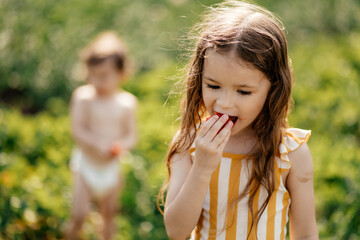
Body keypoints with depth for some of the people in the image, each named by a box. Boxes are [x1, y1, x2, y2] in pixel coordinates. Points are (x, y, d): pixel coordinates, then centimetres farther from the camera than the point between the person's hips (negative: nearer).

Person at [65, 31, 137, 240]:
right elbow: (78, 130, -19)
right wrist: (100, 144, -35)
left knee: (108, 215, 17)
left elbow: (131, 135, -5)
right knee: (79, 215, -7)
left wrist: (120, 145, -27)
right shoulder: (83, 96, -16)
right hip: (86, 164, -2)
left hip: (111, 168, 2)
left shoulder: (127, 102, -9)